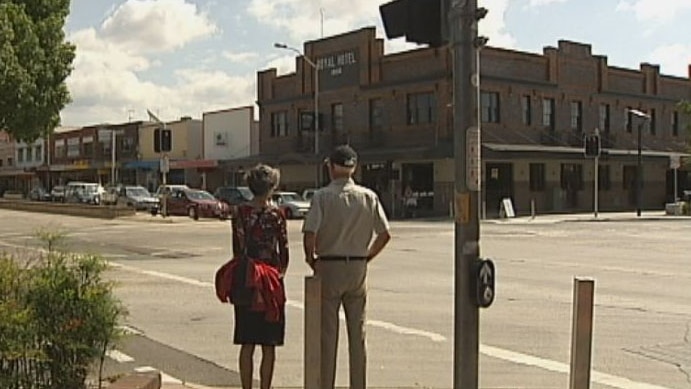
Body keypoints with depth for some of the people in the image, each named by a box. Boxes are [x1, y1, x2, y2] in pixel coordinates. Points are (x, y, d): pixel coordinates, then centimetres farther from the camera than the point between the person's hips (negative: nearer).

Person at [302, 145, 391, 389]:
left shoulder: (322, 196, -9)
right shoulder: (368, 197, 1)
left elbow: (309, 233, -18)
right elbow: (384, 234, 0)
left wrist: (311, 259, -1)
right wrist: (367, 257, 11)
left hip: (328, 267, -3)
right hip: (358, 268, 3)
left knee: (327, 334, 5)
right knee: (357, 334, 11)